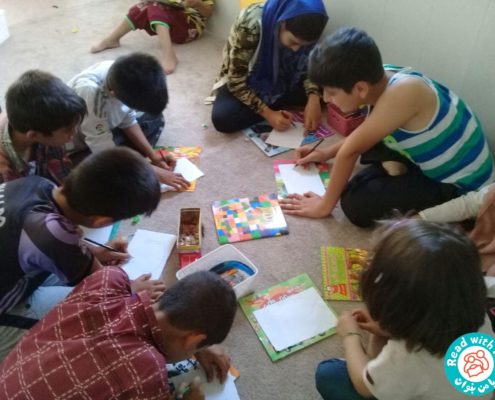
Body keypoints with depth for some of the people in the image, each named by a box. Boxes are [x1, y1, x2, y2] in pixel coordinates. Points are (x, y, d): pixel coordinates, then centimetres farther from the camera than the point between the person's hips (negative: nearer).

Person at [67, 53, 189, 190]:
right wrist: (153, 171, -23)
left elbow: (128, 120, -1)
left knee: (154, 119, 8)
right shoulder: (89, 91, -39)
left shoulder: (122, 76, -20)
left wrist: (152, 155, -7)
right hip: (79, 150, -7)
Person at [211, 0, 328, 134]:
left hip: (278, 81, 4)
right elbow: (236, 81, -27)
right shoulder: (250, 26, -33)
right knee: (222, 118, -34)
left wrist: (314, 99, -28)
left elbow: (307, 68, -8)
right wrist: (268, 113, -35)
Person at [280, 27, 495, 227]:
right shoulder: (381, 78, -9)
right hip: (432, 160, 8)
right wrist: (327, 153, 11)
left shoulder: (402, 92, -34)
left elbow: (349, 152, -26)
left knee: (356, 204, -24)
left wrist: (325, 205, -15)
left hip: (460, 188, -8)